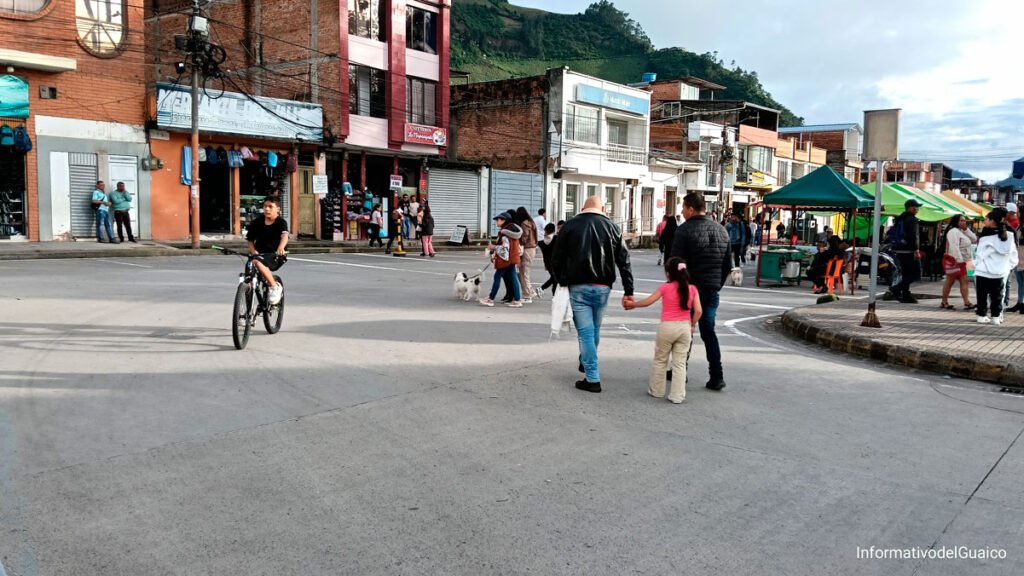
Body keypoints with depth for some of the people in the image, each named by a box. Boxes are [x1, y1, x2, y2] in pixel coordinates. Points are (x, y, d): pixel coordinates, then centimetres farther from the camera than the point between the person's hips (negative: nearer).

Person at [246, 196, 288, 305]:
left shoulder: (281, 222, -7)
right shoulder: (257, 222, 5)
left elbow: (284, 236, -27)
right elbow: (250, 240, 12)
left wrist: (281, 248, -48)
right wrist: (253, 251, -8)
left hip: (274, 256, -5)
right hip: (259, 254, 5)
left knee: (257, 262, -33)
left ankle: (275, 286, -18)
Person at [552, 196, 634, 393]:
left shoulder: (570, 225, 4)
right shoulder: (611, 227, 7)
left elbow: (556, 259, 2)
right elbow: (624, 262, 4)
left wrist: (562, 281, 15)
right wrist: (629, 291, 6)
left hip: (579, 287, -2)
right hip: (602, 287, 2)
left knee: (585, 332, -1)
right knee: (594, 330, 20)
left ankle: (592, 379, -4)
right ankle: (586, 364, 38)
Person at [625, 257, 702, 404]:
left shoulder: (665, 288, -5)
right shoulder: (692, 289, 1)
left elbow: (647, 302, 0)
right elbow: (698, 311, -4)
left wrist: (632, 304, 15)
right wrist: (692, 326, 10)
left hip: (667, 327, -2)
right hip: (685, 327, 2)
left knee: (660, 360, 15)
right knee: (680, 363, 7)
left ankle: (656, 390, 23)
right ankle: (677, 396, 6)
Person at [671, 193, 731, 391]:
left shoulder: (685, 230, -12)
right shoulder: (721, 230, 9)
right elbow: (727, 265, 12)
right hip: (712, 289, 5)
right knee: (708, 330, 10)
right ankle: (717, 376, 2)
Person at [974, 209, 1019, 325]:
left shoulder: (986, 236, -10)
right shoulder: (1009, 236, 5)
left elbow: (981, 255, -11)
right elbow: (1014, 255, 8)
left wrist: (976, 265, -1)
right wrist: (1009, 266, 17)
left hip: (983, 271, -4)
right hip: (1000, 273, 4)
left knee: (982, 295, 7)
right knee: (997, 296, 12)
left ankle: (982, 315, 10)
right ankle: (996, 316, 11)